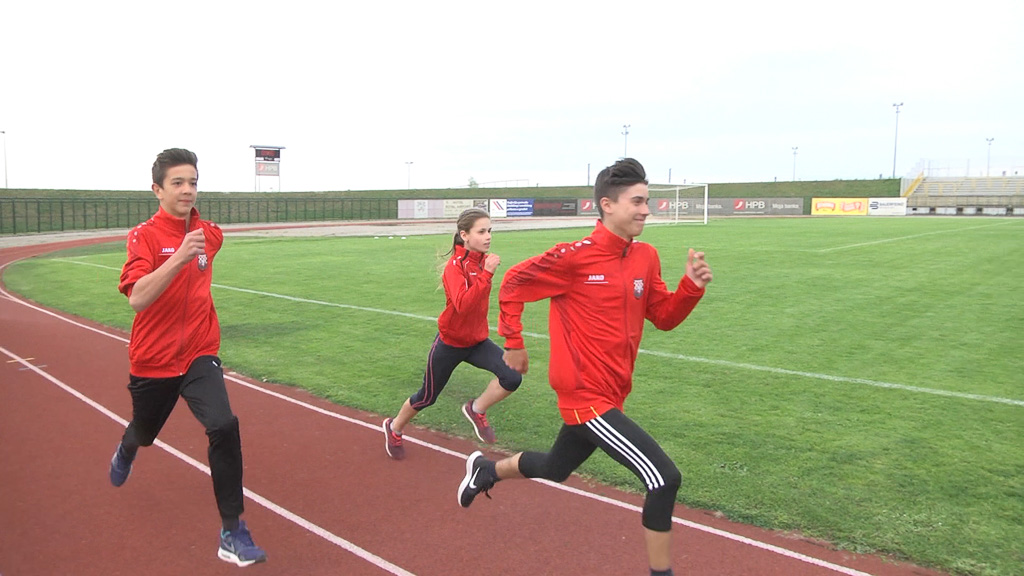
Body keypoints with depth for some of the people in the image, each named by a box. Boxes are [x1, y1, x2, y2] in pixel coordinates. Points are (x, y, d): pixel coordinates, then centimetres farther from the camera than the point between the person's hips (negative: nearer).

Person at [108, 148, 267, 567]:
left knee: (224, 426, -22)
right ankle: (126, 450, 64)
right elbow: (137, 297, -32)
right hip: (152, 360, -1)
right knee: (144, 433, 23)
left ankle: (232, 533, -12)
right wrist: (179, 257, -39)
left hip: (199, 355, 1)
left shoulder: (211, 234, -1)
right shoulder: (143, 236, -14)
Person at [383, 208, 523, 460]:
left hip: (477, 341, 5)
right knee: (427, 397, 13)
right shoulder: (455, 265, -22)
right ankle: (394, 428, 41)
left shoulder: (483, 260, -2)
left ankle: (476, 410, 7)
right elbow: (462, 305, -40)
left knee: (512, 377, -18)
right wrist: (487, 273, -41)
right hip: (450, 344, -5)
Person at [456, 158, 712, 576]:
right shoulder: (575, 256, -16)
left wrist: (692, 287, -8)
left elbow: (664, 317, 9)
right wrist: (513, 343, -2)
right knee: (664, 479, -14)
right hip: (586, 397, -8)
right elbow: (513, 283, -4)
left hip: (611, 395, 8)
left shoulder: (646, 258, 3)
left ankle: (486, 470, 56)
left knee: (554, 469, 29)